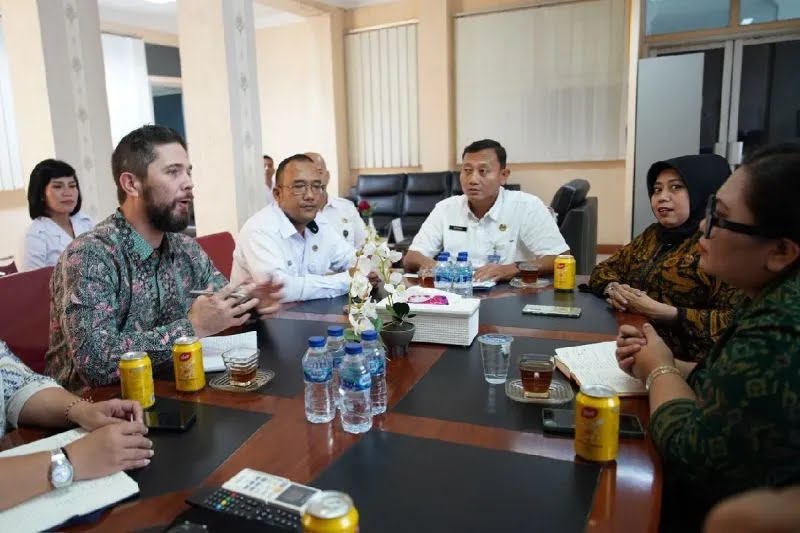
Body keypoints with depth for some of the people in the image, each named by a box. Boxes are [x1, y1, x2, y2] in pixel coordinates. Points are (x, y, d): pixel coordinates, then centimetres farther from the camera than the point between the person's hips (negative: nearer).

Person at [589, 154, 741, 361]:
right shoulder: (653, 234, 14)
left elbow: (734, 322, -17)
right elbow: (603, 270, 17)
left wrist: (661, 311, -19)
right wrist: (613, 289, -5)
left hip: (680, 361, -6)